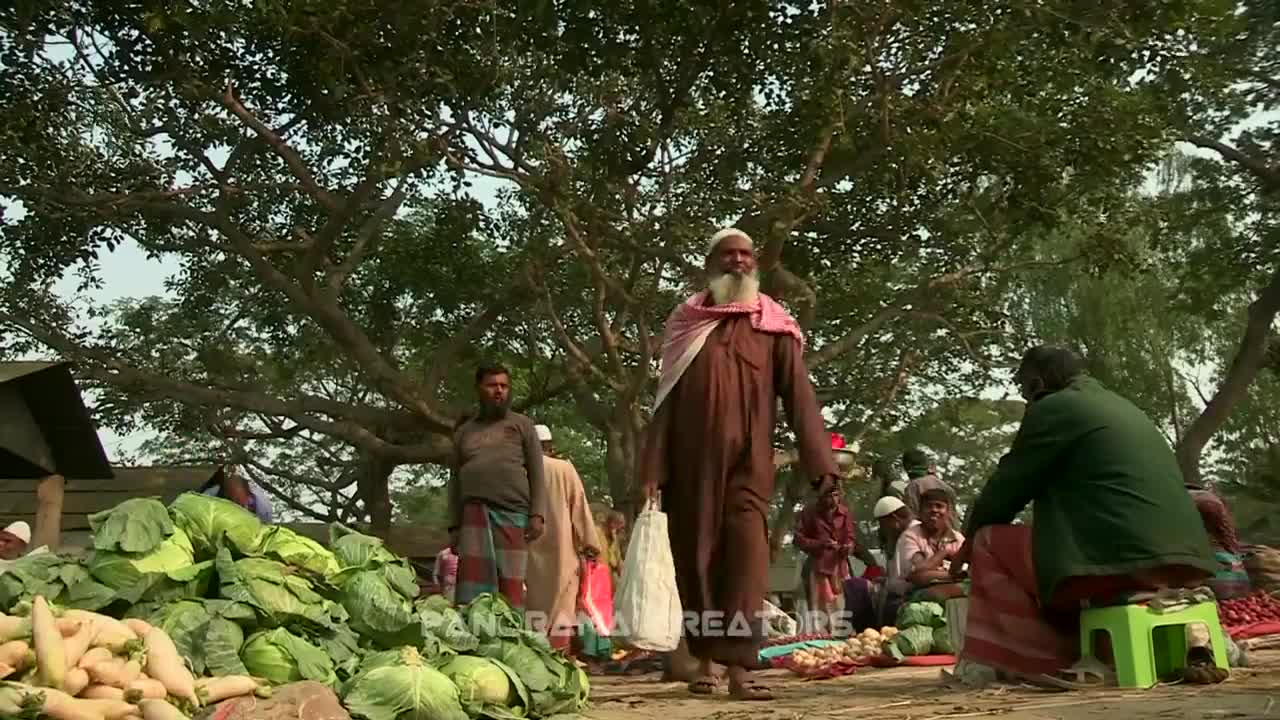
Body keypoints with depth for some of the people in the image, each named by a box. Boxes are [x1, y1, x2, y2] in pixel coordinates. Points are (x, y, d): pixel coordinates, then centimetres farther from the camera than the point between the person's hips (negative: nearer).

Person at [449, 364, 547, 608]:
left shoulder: (522, 425, 14)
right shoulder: (463, 432, 20)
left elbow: (536, 473, 6)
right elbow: (455, 481, 19)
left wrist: (537, 514, -6)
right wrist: (453, 526, 11)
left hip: (513, 512, -1)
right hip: (474, 513, 2)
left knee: (511, 584, -4)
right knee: (473, 581, -10)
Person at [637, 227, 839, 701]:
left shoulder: (773, 326, 6)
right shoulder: (685, 322, 10)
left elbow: (799, 396, -1)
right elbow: (665, 398, 6)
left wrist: (821, 462, -12)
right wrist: (652, 467, -3)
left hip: (749, 459, -1)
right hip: (692, 460, 2)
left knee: (746, 552, -13)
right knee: (696, 556, 6)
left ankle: (739, 667, -14)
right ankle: (704, 660, 20)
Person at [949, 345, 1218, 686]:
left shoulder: (1052, 407, 0)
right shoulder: (1123, 407, 26)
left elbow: (1007, 487, 2)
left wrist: (970, 539, 19)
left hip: (1120, 559, -9)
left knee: (990, 543, 6)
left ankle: (1055, 663, 2)